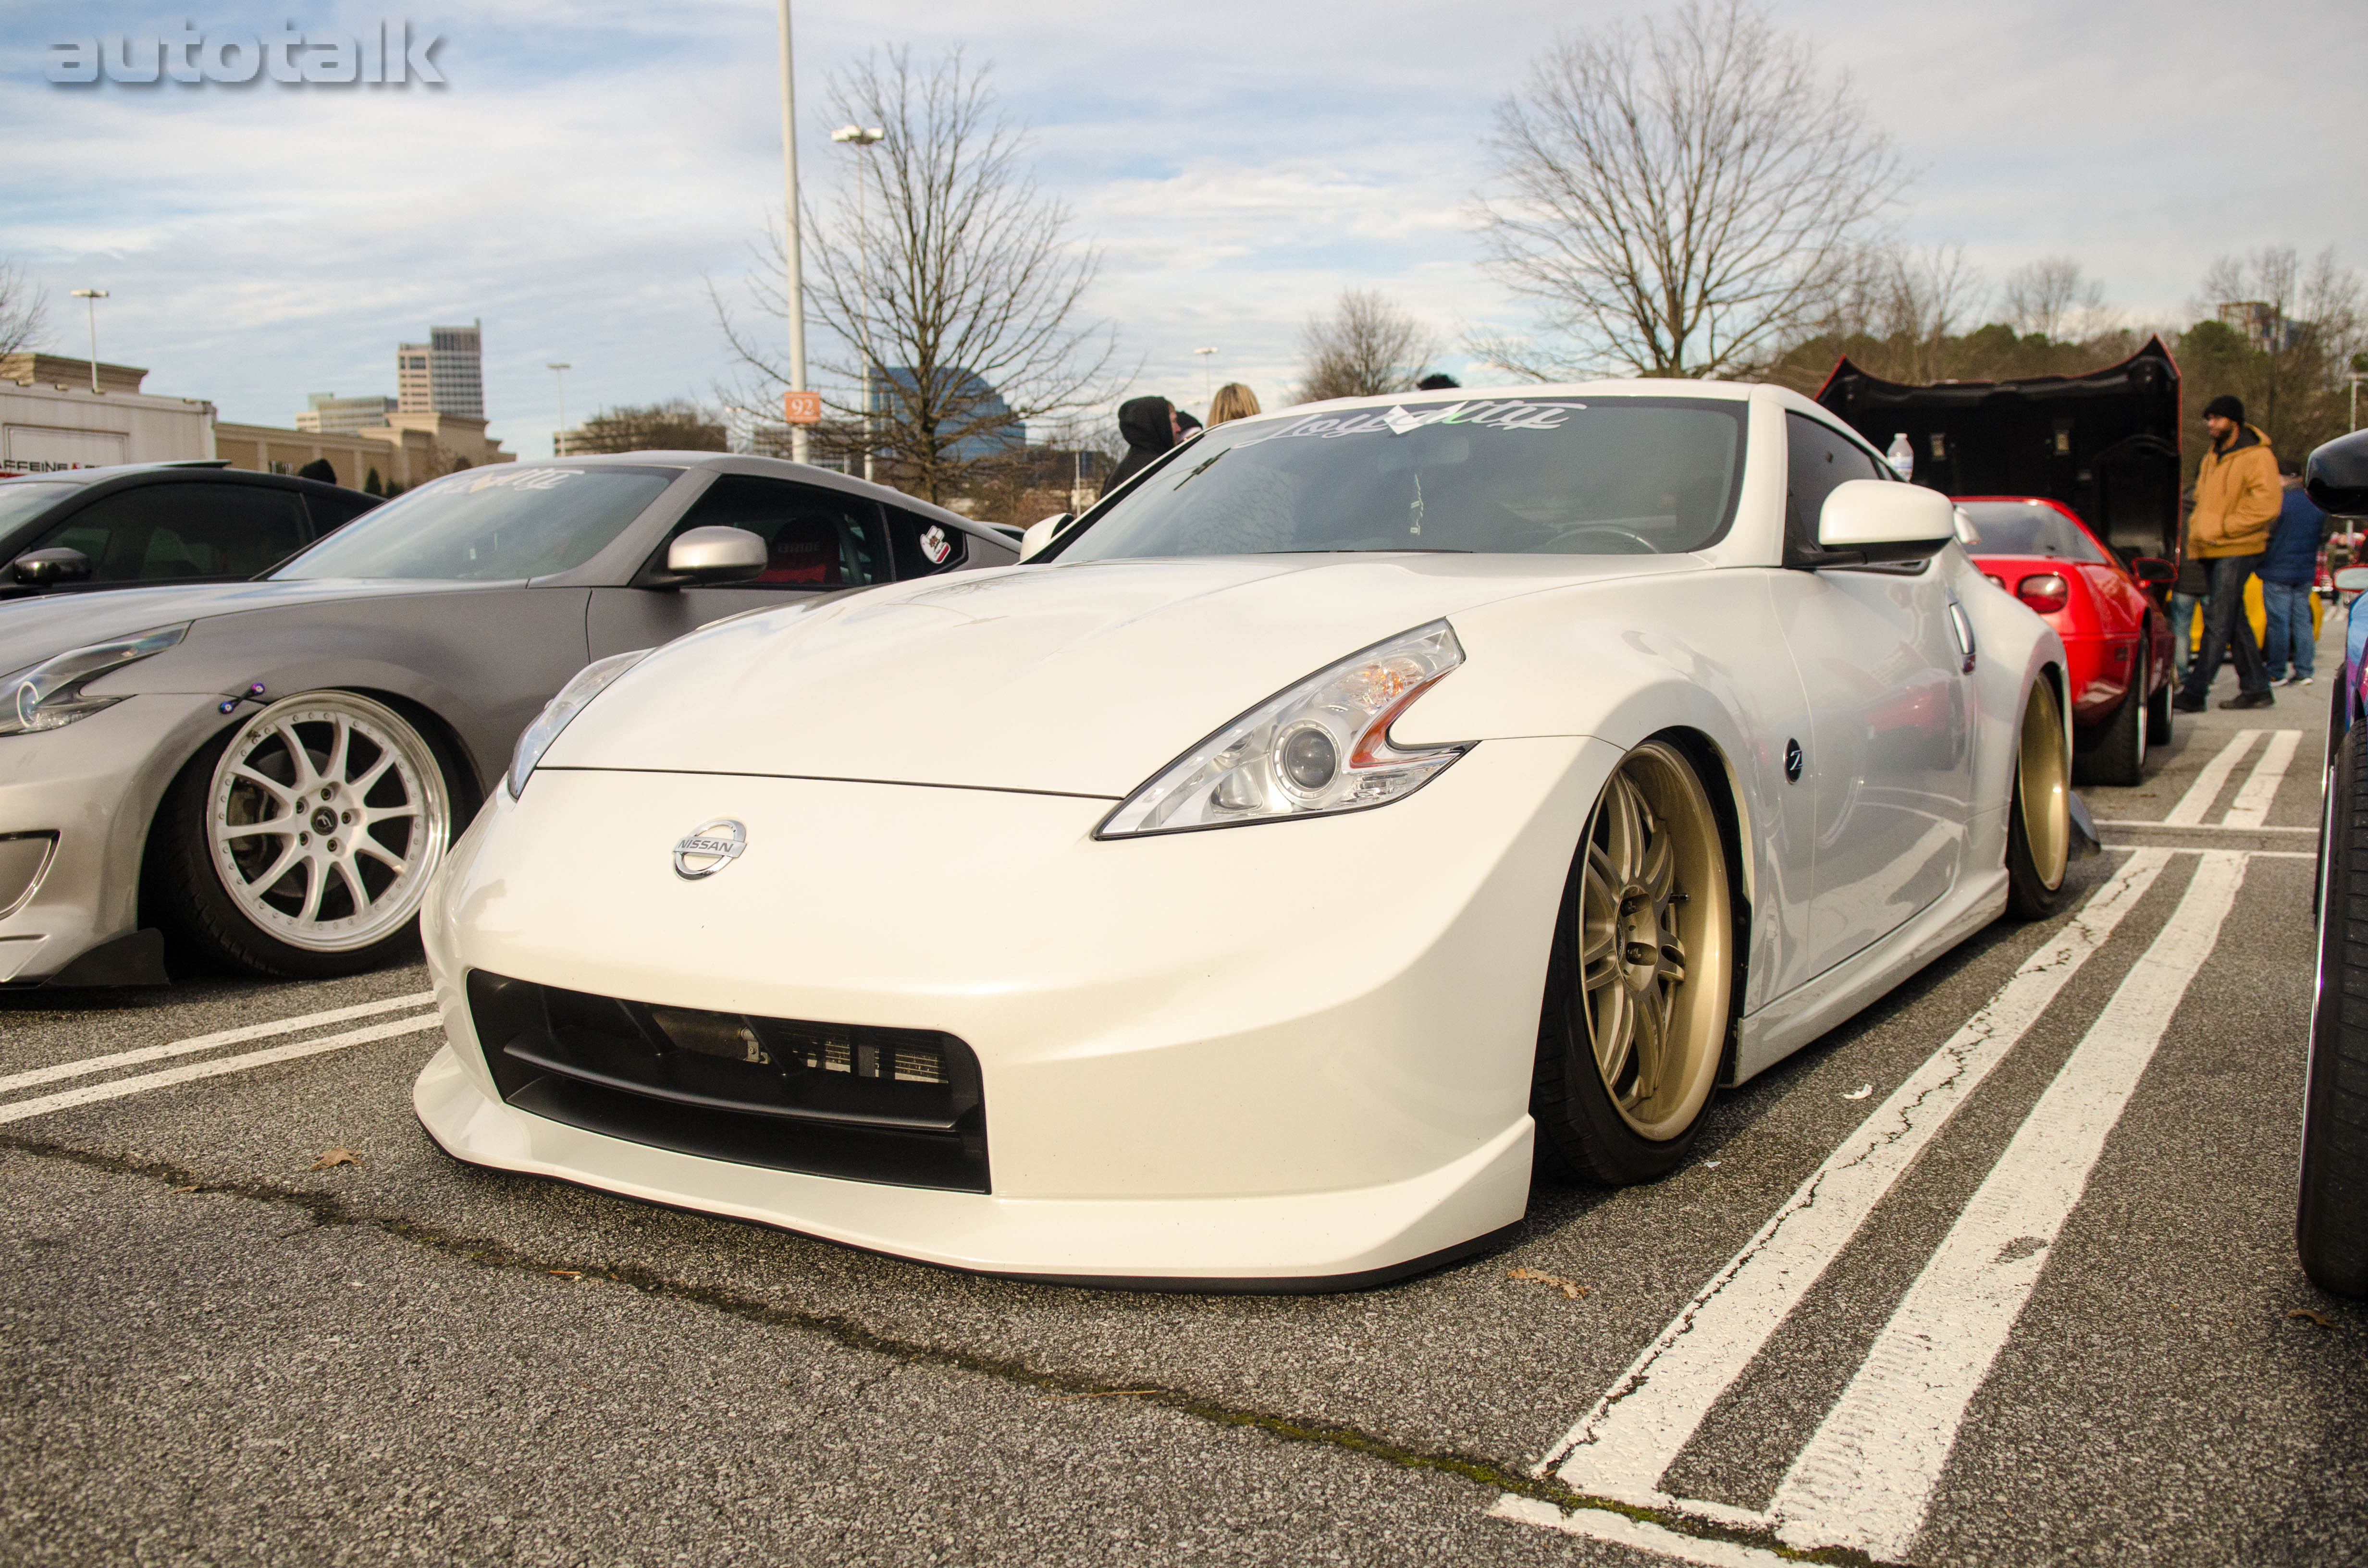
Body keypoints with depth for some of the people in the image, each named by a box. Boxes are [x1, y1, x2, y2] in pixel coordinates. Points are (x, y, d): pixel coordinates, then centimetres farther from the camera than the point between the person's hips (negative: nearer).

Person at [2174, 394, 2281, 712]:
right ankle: (2256, 689, 21)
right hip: (2214, 551, 9)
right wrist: (2196, 531, 8)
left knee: (2218, 623, -10)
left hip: (2238, 551, -9)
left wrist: (2222, 527, -19)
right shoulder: (2213, 457, 18)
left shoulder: (2257, 457, -9)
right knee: (2235, 622, 13)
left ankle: (2194, 694, -12)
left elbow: (2265, 506, -17)